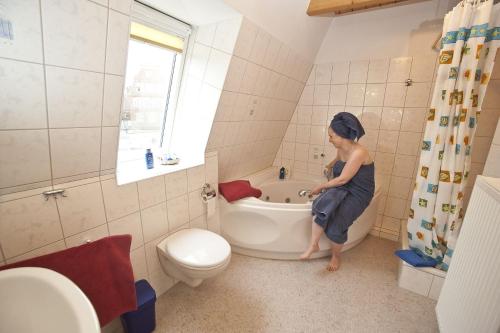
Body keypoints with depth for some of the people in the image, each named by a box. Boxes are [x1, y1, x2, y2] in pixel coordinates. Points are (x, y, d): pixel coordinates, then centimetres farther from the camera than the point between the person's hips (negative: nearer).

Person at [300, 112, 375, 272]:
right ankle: (314, 245, -15)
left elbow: (342, 179, -22)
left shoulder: (358, 153, -25)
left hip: (358, 194, -6)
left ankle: (336, 255, 7)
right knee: (322, 205, -28)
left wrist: (321, 186, -13)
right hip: (342, 188, 6)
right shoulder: (341, 149, 0)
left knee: (336, 224, -25)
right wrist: (329, 166, 14)